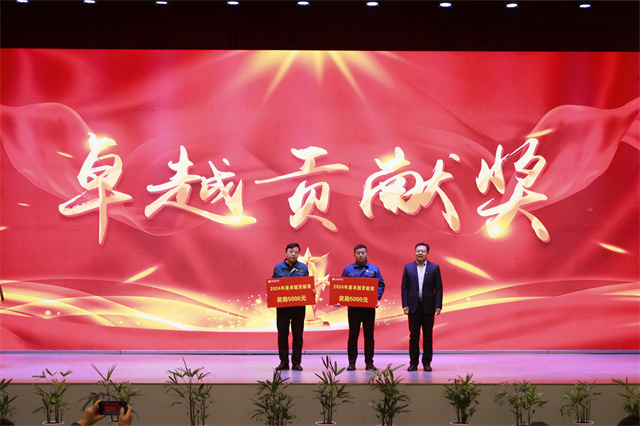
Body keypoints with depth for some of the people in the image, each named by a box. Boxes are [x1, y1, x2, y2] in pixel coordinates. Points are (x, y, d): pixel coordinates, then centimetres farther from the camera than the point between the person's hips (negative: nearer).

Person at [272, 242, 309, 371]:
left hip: (299, 306, 0)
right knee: (282, 334, 3)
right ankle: (284, 362, 11)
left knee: (297, 334, 2)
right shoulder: (278, 268, 5)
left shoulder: (303, 268, 6)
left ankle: (296, 362, 8)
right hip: (282, 305, 0)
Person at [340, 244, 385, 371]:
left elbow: (381, 285, 7)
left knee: (369, 335, 2)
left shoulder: (374, 269, 8)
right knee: (353, 334, 1)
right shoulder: (348, 269, 8)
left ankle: (369, 362, 7)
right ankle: (351, 362, 5)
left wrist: (377, 297, -8)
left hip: (369, 306, 0)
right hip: (353, 306, 0)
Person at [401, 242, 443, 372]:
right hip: (413, 306, 1)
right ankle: (413, 363, 9)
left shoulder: (434, 268, 3)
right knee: (414, 336, 4)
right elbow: (404, 287, 5)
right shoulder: (408, 267, 6)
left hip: (428, 306, -1)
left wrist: (438, 306, -6)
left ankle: (427, 363, 9)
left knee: (428, 336, 3)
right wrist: (405, 305, -4)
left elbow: (438, 288, 1)